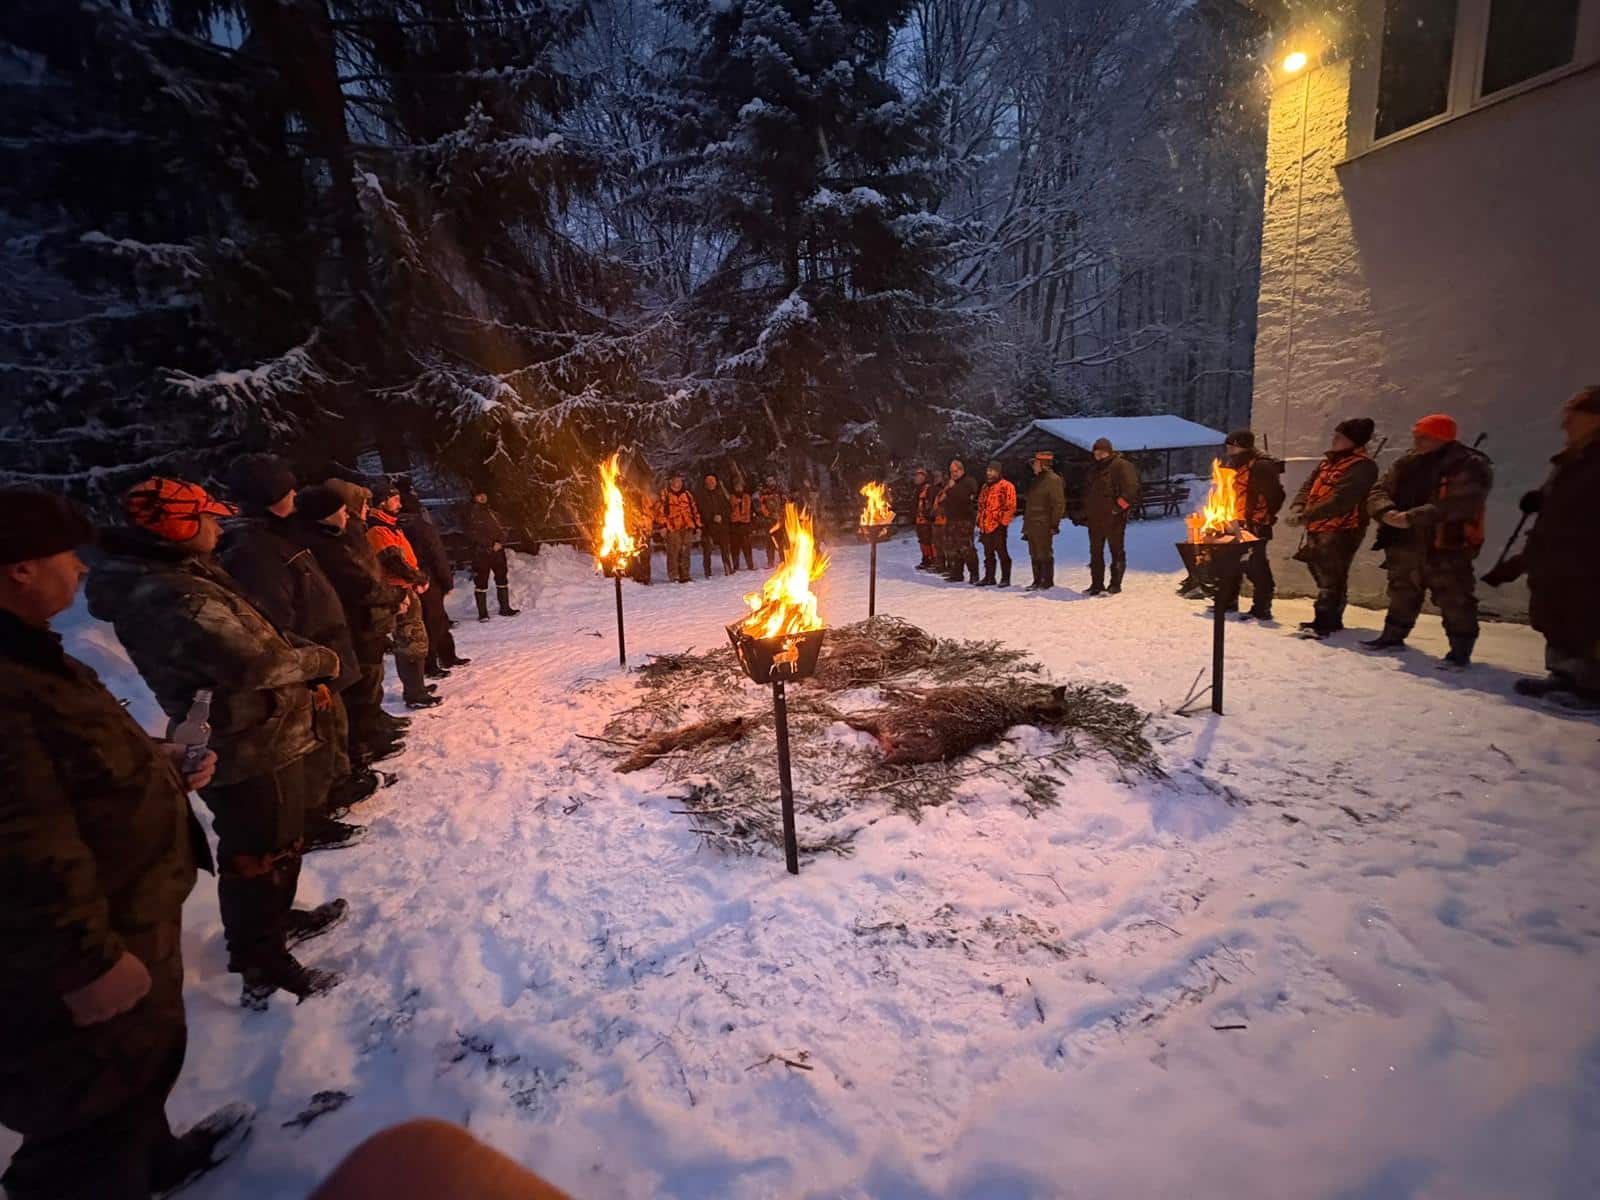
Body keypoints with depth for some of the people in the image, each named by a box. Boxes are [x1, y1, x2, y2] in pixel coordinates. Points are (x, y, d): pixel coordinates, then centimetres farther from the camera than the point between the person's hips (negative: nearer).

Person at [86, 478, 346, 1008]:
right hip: (251, 751, -10)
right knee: (261, 858, 5)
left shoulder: (184, 576, 6)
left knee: (275, 845, 27)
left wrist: (305, 677, 3)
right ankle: (263, 968, 22)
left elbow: (251, 636, 13)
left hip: (256, 739, 10)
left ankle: (274, 919, 48)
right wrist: (320, 660, -12)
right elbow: (255, 660, -30)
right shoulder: (171, 598, -27)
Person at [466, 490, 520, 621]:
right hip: (480, 553, -5)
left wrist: (499, 542, -7)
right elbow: (473, 534, -8)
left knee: (502, 579, 9)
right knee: (481, 582, -2)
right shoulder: (472, 515, -1)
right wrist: (490, 544, -14)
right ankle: (482, 613, 3)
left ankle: (505, 608, 19)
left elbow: (503, 529, 11)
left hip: (497, 551, 5)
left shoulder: (493, 513, 14)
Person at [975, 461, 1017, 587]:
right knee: (988, 554, 13)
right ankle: (989, 577, 20)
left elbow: (1010, 506, -11)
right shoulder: (986, 487, 18)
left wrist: (1003, 521, -14)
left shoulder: (1006, 486, -7)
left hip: (998, 526, -8)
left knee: (1002, 552, -3)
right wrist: (980, 521, 18)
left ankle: (1005, 579, 3)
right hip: (986, 526, 8)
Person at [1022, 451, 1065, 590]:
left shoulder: (1053, 479, -10)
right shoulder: (1036, 480, 18)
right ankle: (1037, 581, 19)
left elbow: (1059, 503, -15)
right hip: (1032, 525, 9)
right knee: (1034, 555, 12)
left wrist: (1054, 524, -18)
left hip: (1043, 526, -9)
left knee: (1044, 555, -3)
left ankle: (1047, 582, 4)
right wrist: (1026, 524, 20)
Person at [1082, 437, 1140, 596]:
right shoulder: (1094, 468, 16)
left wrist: (1118, 507, -18)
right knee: (1095, 553, 10)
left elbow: (1131, 489, -15)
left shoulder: (1122, 466, -7)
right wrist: (1086, 513, 18)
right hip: (1095, 518, 8)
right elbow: (1087, 491, 24)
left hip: (1113, 519, -8)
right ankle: (1096, 584, 17)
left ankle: (1115, 584, 4)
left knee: (1117, 551, 0)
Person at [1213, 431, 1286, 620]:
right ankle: (1226, 603, 28)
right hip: (1235, 525, 10)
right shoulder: (1235, 466, 19)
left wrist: (1263, 519, -15)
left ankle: (1261, 610, -4)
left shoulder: (1261, 466, -11)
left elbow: (1274, 495, -17)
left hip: (1254, 526, -10)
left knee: (1255, 567, -9)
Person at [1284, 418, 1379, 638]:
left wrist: (1305, 517, -24)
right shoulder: (1328, 462, 16)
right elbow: (1308, 486, 13)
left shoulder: (1361, 467, -13)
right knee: (1323, 576, 17)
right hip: (1319, 530, 9)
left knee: (1330, 579, -8)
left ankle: (1323, 624, -6)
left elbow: (1339, 501, -23)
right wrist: (1297, 508, -6)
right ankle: (1332, 620, 28)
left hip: (1341, 532, -9)